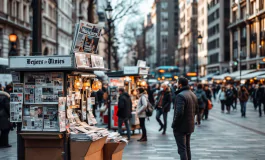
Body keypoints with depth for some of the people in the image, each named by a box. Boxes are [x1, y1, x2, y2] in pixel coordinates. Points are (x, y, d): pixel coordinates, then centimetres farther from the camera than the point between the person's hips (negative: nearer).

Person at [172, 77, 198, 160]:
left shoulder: (180, 95, -20)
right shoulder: (193, 94, 10)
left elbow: (179, 112, -26)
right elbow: (196, 110, 18)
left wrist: (174, 124, -15)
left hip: (180, 127, -9)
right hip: (190, 126, 9)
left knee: (182, 149, -4)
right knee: (187, 148, 19)